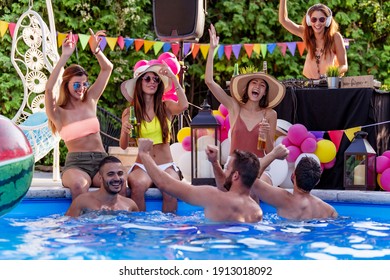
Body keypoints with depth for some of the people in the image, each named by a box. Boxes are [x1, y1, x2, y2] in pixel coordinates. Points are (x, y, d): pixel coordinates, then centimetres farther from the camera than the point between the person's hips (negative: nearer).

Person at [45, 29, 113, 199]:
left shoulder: (90, 101, 13)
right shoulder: (59, 112, 2)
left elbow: (107, 69, 12)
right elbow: (49, 88, -19)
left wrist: (96, 50, -7)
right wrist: (65, 56, -23)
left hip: (101, 160, 3)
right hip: (75, 163, -3)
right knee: (79, 185, -38)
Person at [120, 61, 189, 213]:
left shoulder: (166, 107, 4)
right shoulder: (129, 112, 4)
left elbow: (183, 105, -19)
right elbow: (123, 146, -3)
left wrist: (173, 78, -16)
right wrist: (125, 131, -24)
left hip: (166, 166, 0)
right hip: (142, 165, 0)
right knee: (138, 185, -34)